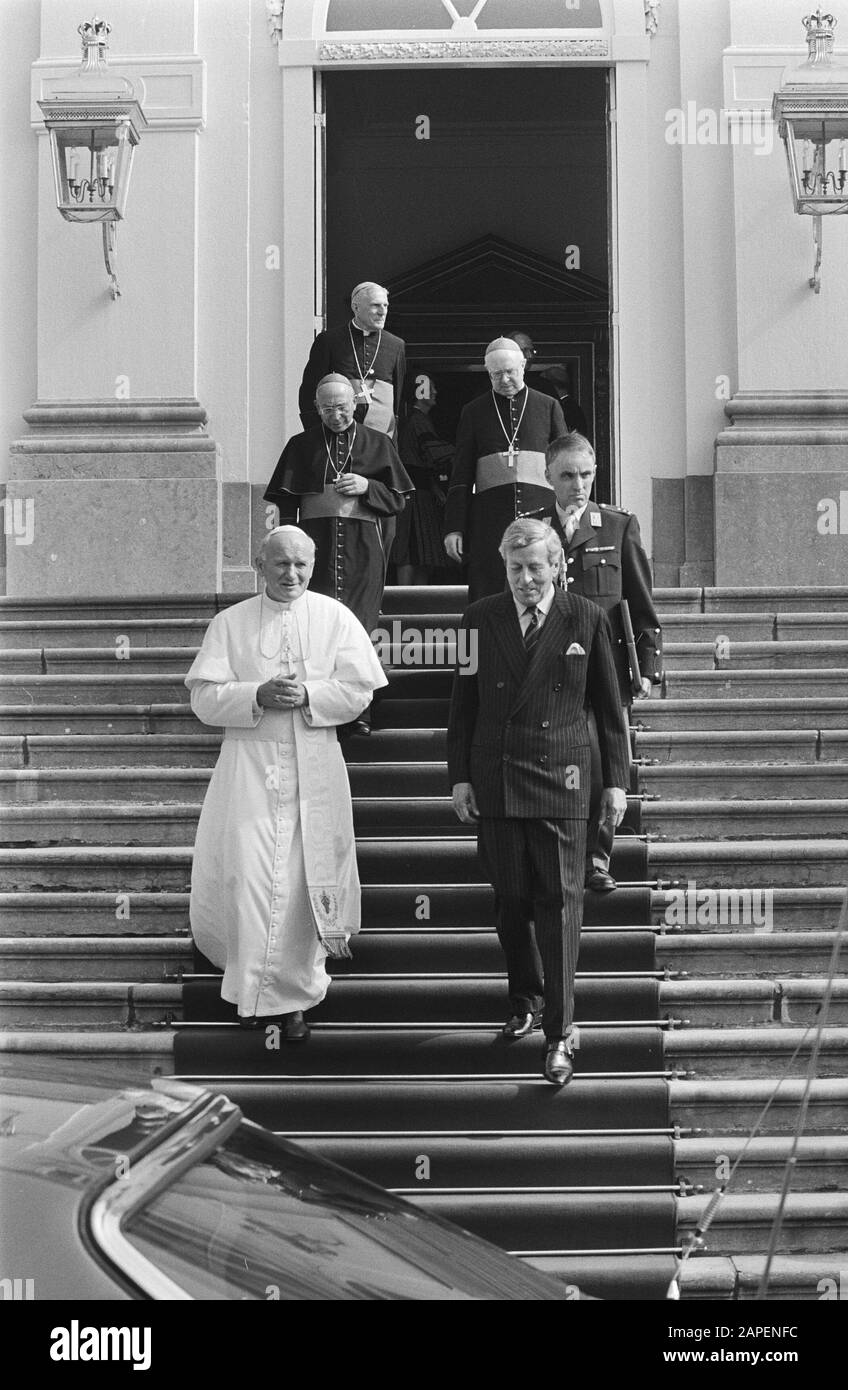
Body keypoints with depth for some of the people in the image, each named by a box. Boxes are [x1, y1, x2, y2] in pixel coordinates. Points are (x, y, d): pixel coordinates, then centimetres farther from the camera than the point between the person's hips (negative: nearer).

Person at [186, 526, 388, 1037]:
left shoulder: (335, 618, 5)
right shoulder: (231, 623, 5)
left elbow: (359, 689, 0)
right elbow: (204, 697, -2)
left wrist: (307, 695, -16)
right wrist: (258, 696, -18)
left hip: (314, 769, 1)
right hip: (249, 767, 0)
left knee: (306, 881, 2)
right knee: (246, 875, -8)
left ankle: (293, 997, 14)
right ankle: (252, 990, 2)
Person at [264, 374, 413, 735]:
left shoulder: (377, 444, 12)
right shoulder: (301, 445, 13)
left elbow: (397, 501, 10)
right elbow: (285, 502, 9)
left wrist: (367, 486, -8)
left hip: (362, 546, 0)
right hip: (316, 541, 0)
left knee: (357, 625, -5)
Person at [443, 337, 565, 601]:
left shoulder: (548, 407, 12)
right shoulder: (475, 411, 12)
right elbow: (461, 474, 11)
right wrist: (454, 527, 3)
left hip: (540, 511, 0)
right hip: (490, 518, 0)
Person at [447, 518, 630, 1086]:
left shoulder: (587, 620, 1)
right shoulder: (481, 619, 5)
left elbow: (609, 706, 6)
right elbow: (463, 704, 9)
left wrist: (616, 779, 4)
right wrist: (459, 776, 3)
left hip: (561, 780, -2)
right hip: (494, 780, 2)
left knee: (559, 902, -5)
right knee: (510, 900, 9)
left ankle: (560, 1032, -4)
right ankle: (526, 998, 29)